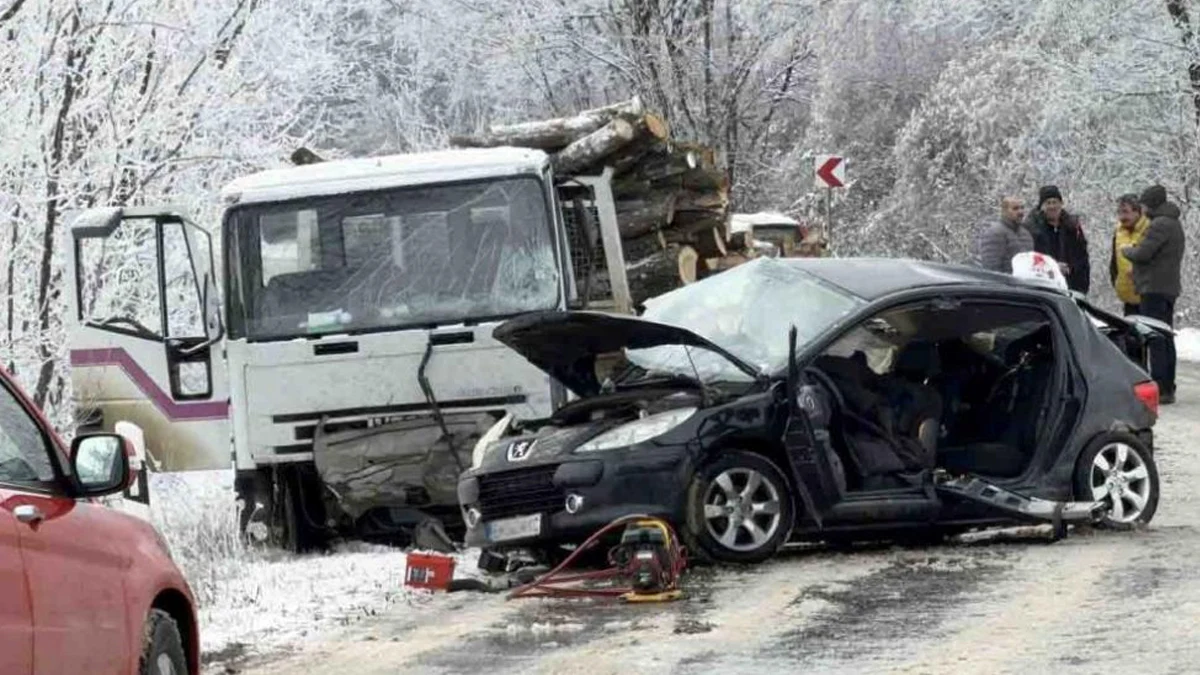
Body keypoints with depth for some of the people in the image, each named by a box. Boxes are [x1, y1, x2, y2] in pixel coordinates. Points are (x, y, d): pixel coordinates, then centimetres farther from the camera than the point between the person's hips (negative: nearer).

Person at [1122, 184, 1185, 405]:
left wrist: (1127, 251, -1)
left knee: (1156, 340, -11)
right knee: (1166, 339, 13)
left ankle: (1160, 389, -15)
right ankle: (1168, 388, 17)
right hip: (1170, 287, 11)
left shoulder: (1160, 225, -16)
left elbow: (1143, 253, -21)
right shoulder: (1173, 223, 18)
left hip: (1155, 288, -11)